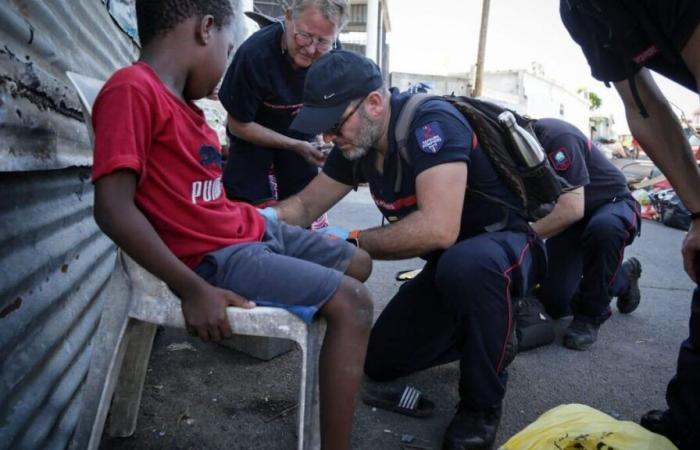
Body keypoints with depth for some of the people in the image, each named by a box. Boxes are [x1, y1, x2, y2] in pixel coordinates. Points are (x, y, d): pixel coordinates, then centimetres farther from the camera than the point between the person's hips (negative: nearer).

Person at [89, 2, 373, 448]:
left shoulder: (180, 99, 10)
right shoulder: (132, 88, -18)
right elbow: (113, 209, -24)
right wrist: (193, 289, -26)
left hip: (251, 230, 10)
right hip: (216, 257, -9)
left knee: (358, 264, 16)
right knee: (352, 302, -17)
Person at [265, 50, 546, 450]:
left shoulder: (431, 123, -28)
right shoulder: (357, 143, -3)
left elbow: (438, 229, -39)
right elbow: (305, 206, 4)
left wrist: (352, 242, -27)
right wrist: (267, 217, -17)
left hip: (509, 243, -7)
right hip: (449, 262, 8)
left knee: (466, 265, -43)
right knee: (381, 361, 5)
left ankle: (483, 405, -16)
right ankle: (499, 328, 20)